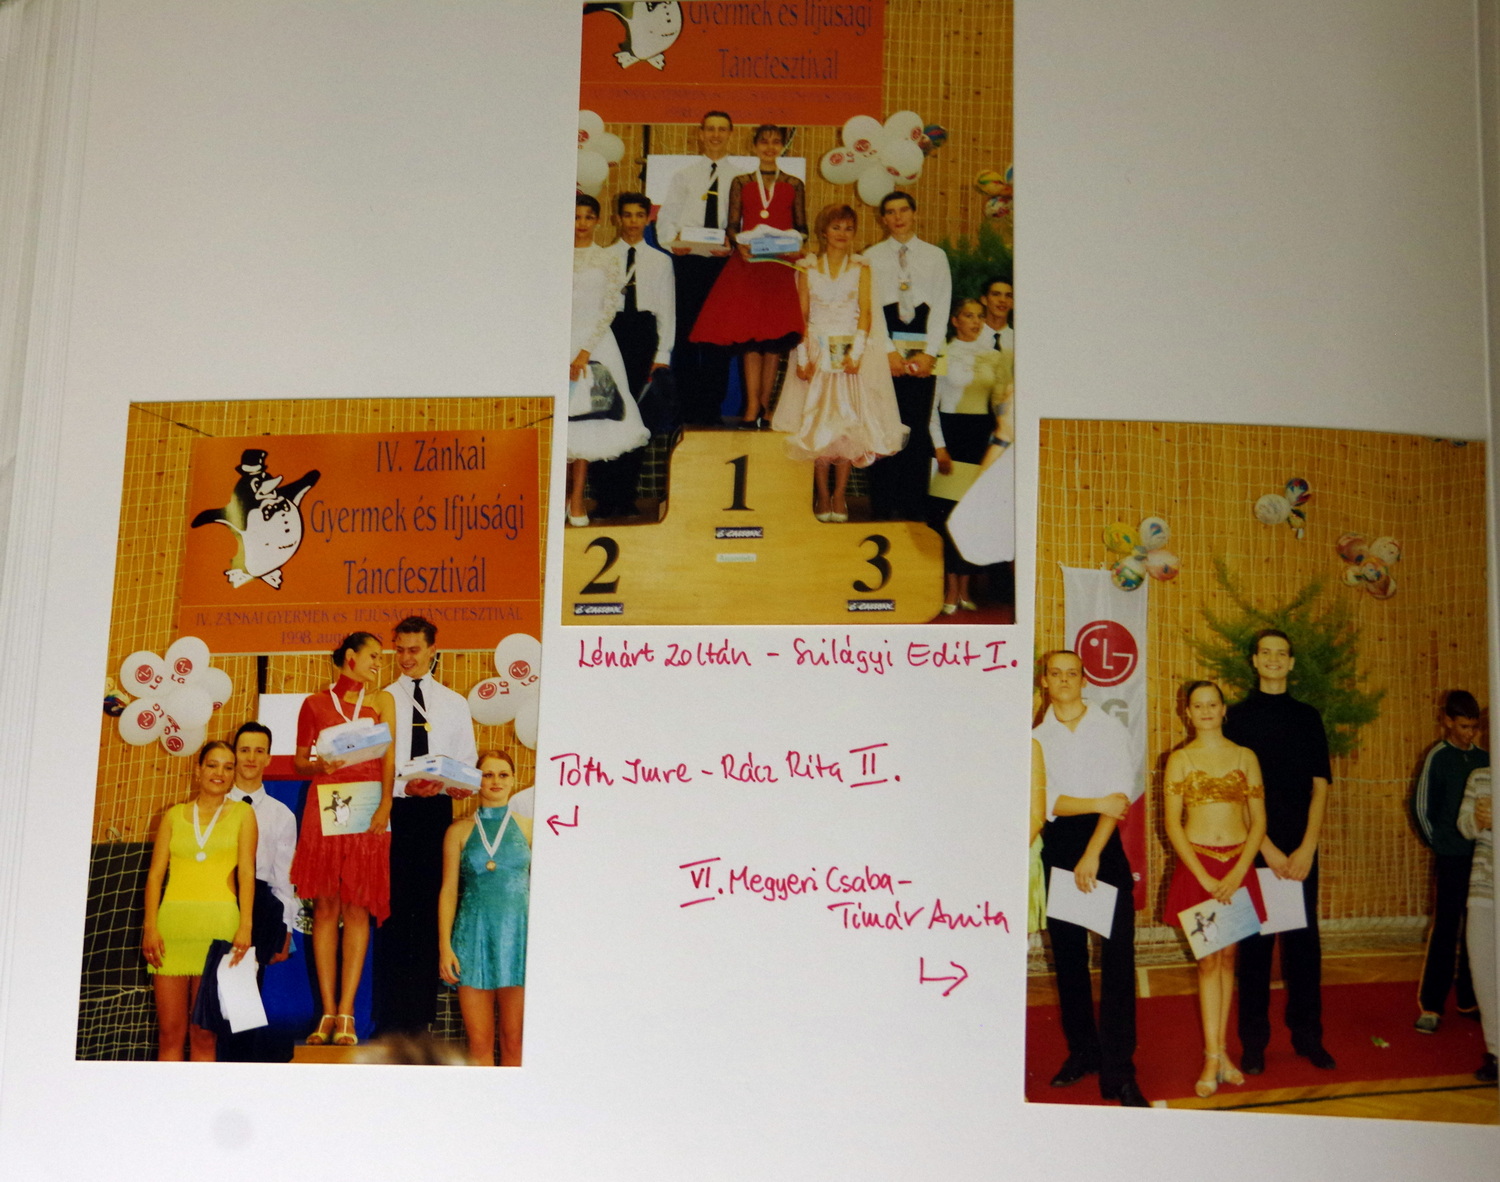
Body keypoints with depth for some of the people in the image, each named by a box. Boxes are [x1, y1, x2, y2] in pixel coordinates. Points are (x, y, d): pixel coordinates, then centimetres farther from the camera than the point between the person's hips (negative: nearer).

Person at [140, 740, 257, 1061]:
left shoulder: (242, 814, 10)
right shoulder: (174, 816, 14)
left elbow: (246, 872, 1)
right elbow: (155, 873, 8)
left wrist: (245, 925, -11)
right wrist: (150, 926, -4)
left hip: (218, 925, -2)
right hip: (173, 923, 2)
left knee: (204, 1033, -2)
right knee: (169, 1032, -1)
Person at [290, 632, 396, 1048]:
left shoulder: (381, 701, 12)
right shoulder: (314, 703, 13)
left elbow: (388, 755, 0)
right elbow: (299, 760, 15)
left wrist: (385, 804, -14)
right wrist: (319, 765, -9)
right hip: (325, 807, 0)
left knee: (357, 907, -6)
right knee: (325, 906, -1)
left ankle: (346, 1014, -7)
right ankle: (327, 1013, 1)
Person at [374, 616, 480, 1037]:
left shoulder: (454, 703, 13)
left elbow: (468, 763, 10)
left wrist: (444, 783, -10)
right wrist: (404, 787, -16)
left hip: (437, 811, 2)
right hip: (393, 810, -2)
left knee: (431, 907, 0)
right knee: (392, 907, -4)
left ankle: (422, 1012, 6)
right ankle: (390, 1015, -1)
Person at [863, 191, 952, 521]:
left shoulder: (935, 256, 12)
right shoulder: (872, 257, 10)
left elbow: (941, 307, 5)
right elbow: (870, 308, 2)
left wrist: (929, 354, -7)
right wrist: (889, 352, -10)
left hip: (922, 352, 1)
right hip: (884, 349, -1)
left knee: (917, 426, -3)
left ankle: (914, 507, -1)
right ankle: (883, 507, 0)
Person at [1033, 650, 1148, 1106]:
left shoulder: (1109, 728, 5)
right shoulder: (1036, 737, 6)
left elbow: (1120, 793, -4)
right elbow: (1044, 800, -4)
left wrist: (1093, 854, -13)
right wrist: (1098, 804, -15)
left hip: (1105, 844, -2)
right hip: (1057, 846, 2)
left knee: (1117, 956, -9)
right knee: (1068, 955, 8)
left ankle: (1118, 1072, -9)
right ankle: (1081, 1052, 21)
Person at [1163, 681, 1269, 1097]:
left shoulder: (1245, 757, 5)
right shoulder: (1179, 759, 2)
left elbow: (1258, 821, 2)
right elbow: (1172, 824, -3)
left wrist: (1237, 873, -10)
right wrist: (1205, 877, -11)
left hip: (1239, 866, 2)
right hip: (1195, 866, -2)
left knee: (1227, 957, 7)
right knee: (1208, 960, -3)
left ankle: (1220, 1051, 13)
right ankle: (1214, 1058, -4)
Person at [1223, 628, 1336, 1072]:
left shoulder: (1307, 717, 10)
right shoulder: (1238, 716, 3)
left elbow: (1319, 786, 6)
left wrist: (1307, 848, -6)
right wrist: (1267, 848, -10)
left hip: (1301, 851, 2)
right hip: (1253, 848, -2)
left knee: (1304, 941, 3)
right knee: (1255, 944, 1)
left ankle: (1307, 1035, 12)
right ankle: (1254, 1041, 7)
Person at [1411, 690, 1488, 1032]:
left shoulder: (1483, 758, 9)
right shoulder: (1438, 757, -5)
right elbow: (1421, 807, -4)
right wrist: (1439, 843, -2)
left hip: (1482, 859, 5)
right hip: (1452, 859, -5)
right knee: (1445, 931, -5)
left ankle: (1468, 999, 17)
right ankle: (1430, 1006, -2)